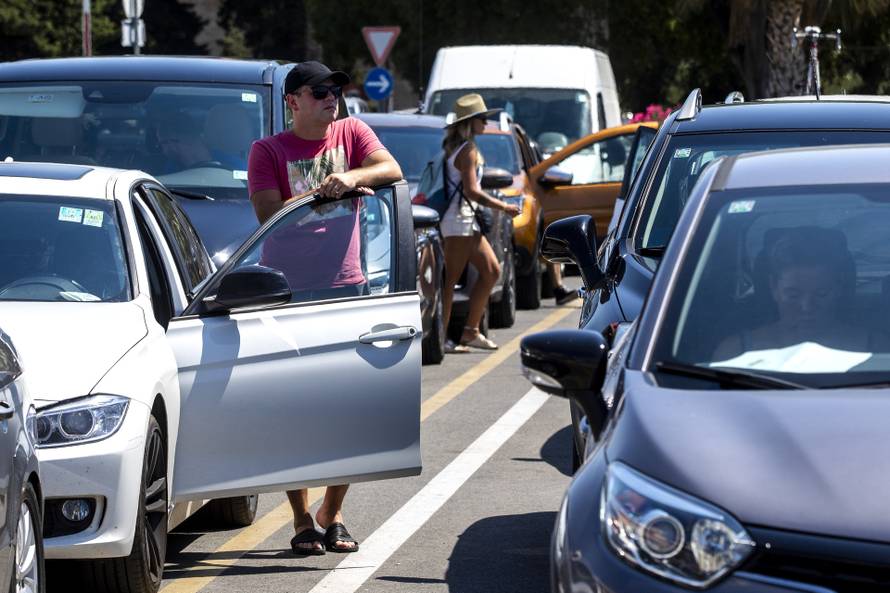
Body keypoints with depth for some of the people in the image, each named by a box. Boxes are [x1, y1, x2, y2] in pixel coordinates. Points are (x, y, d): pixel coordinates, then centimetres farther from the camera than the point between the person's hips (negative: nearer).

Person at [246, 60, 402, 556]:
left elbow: (391, 170, -6)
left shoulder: (351, 133, 10)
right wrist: (325, 195, -19)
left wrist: (350, 178, -24)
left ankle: (333, 515, 13)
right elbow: (269, 214, -11)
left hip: (346, 288, 3)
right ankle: (302, 521, 4)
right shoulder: (268, 151, 2)